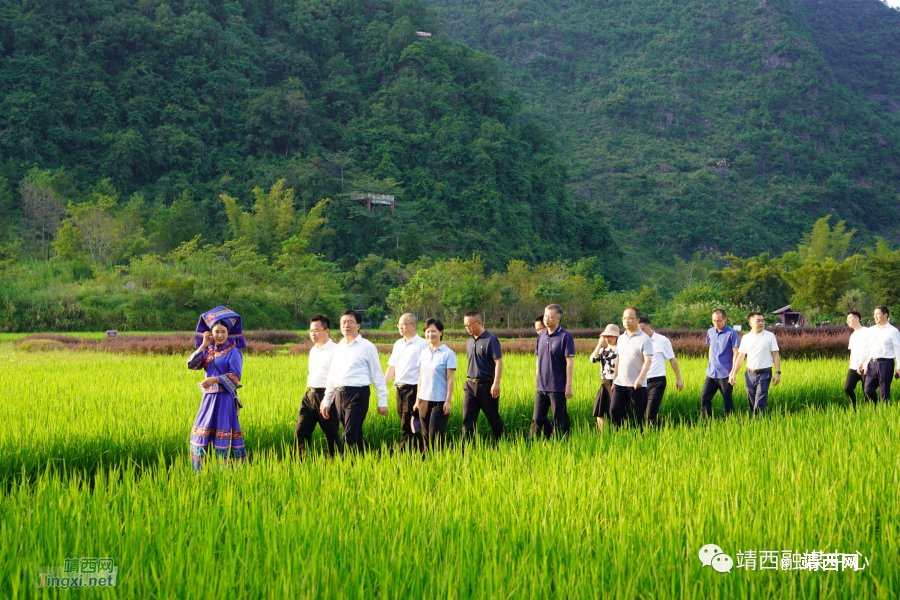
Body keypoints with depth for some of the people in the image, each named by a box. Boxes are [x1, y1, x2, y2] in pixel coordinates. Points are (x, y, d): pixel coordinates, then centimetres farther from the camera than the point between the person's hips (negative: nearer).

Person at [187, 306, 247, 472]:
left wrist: (214, 380, -25)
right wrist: (203, 346, -3)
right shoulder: (208, 351, 13)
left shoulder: (233, 352, -4)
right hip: (208, 397, 6)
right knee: (201, 432, 6)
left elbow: (235, 376, -14)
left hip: (225, 398, -6)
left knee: (223, 433, -7)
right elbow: (191, 364, 2)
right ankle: (200, 474, 15)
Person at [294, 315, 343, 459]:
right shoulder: (313, 350, 18)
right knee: (300, 432, 1)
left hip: (325, 396, -8)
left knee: (332, 435, 1)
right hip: (309, 395, 8)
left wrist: (327, 399, -20)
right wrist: (309, 390, 18)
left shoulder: (334, 350, -9)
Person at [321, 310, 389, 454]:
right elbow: (332, 376, 21)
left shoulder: (367, 347, 0)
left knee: (350, 436, -12)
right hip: (339, 395, 6)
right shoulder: (338, 348, 16)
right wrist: (326, 401, 19)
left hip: (357, 394, -6)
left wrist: (382, 401, -3)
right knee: (356, 435, 11)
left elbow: (377, 375, 0)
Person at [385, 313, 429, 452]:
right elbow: (392, 367, 19)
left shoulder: (422, 344, -7)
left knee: (406, 426, -8)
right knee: (409, 425, 12)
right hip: (400, 388, 7)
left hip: (413, 388, -7)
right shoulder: (398, 344, 15)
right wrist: (383, 385, 10)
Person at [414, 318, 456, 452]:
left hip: (440, 401, -5)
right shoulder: (423, 353, 11)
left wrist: (448, 401, -11)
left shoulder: (448, 354, -5)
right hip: (424, 399, 5)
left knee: (435, 435, -8)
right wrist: (417, 400, 13)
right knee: (426, 435, 6)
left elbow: (450, 379, -7)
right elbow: (421, 378, 15)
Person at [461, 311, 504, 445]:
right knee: (467, 419, 0)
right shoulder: (470, 341, 12)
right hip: (470, 385, 6)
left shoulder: (491, 340, -10)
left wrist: (496, 384, -22)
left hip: (486, 385, -6)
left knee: (493, 418, 6)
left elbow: (498, 362, -15)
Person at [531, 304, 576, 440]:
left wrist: (569, 385, -14)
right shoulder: (541, 335, 10)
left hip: (557, 388, -6)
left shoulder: (565, 336, -9)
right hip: (541, 387, 6)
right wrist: (537, 377, 15)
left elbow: (570, 362, -11)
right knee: (537, 419, 8)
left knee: (559, 420, 3)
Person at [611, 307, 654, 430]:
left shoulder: (644, 339, -6)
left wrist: (640, 378, -29)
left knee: (637, 418, -1)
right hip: (620, 383, 6)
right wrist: (614, 380, 20)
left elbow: (648, 360, -16)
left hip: (636, 386, -6)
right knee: (614, 411, -6)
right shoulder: (621, 338, 15)